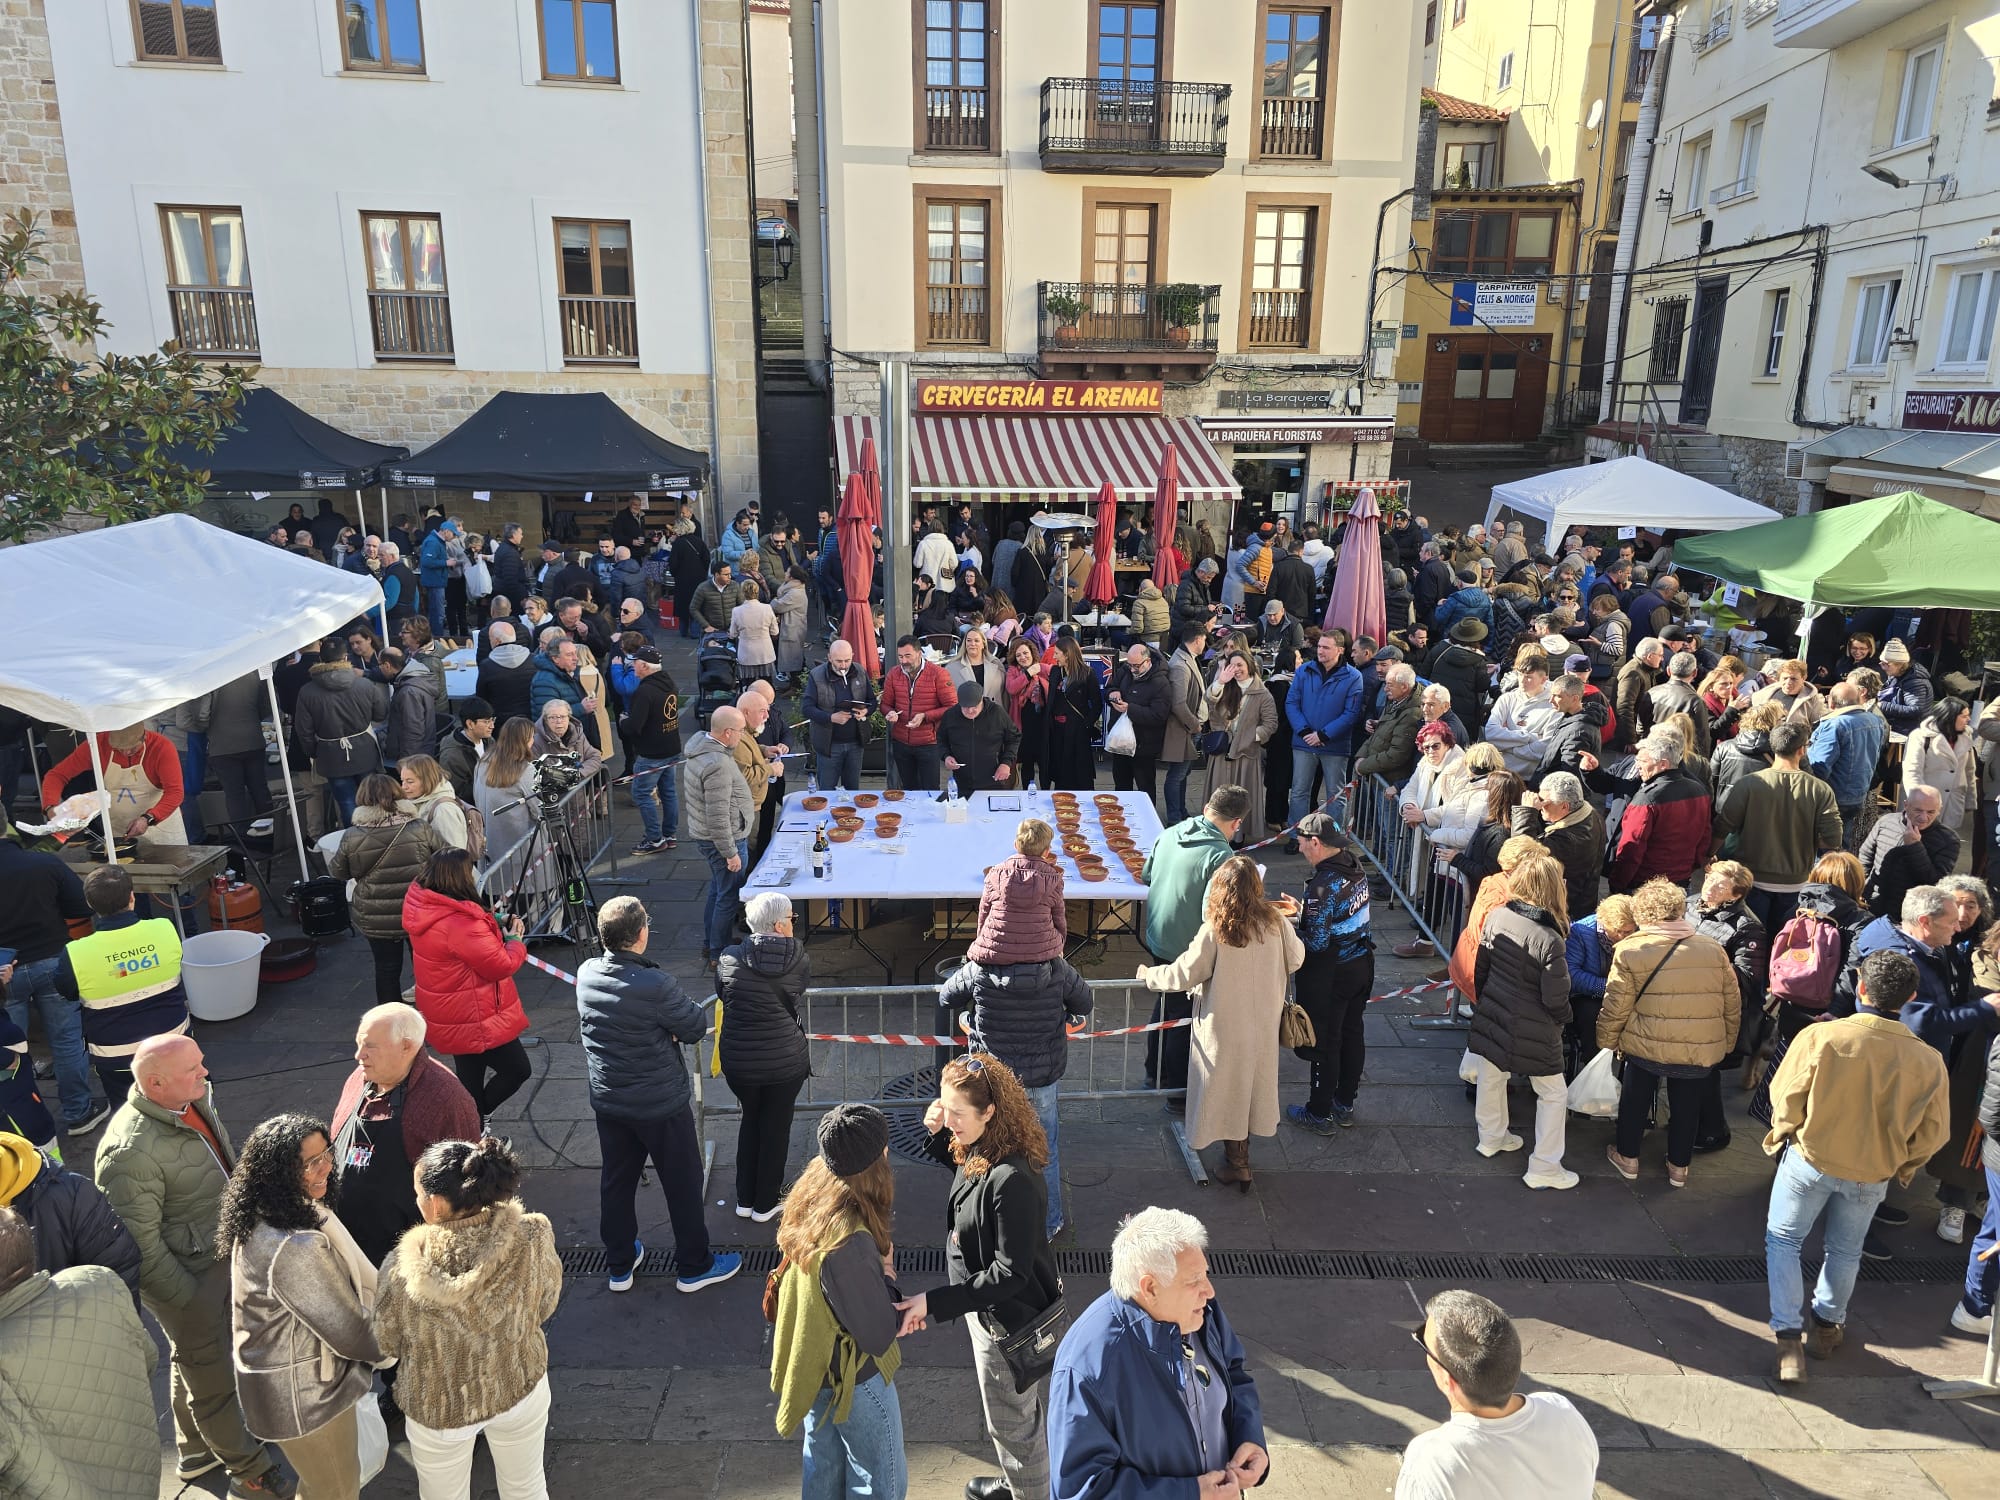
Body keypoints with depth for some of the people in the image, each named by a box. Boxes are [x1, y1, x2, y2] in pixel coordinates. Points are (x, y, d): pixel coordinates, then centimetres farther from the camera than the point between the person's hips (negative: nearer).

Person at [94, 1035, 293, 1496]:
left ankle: (196, 1451, 49)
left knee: (193, 1361, 28)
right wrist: (187, 1299, -18)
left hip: (222, 1254, 8)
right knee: (212, 1380, 13)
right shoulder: (131, 1151, -33)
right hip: (189, 1276, -8)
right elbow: (141, 1245, -26)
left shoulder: (194, 1100, -8)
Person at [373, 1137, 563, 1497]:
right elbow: (544, 1308, -7)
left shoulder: (406, 1270, -31)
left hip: (438, 1409, -1)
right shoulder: (533, 1239, -27)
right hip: (522, 1388, 1)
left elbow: (385, 1345, -11)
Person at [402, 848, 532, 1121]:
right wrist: (515, 940, -6)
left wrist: (493, 924, 2)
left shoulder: (423, 908, -1)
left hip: (452, 1018, 10)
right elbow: (501, 965, -23)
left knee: (470, 1078, 22)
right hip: (477, 1020, -10)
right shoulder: (459, 923, -31)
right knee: (518, 1070, 6)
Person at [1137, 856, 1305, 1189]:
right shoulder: (1276, 922, -11)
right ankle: (1239, 1155, 36)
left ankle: (1238, 1163, 26)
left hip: (1225, 1026, -4)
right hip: (1264, 1024, 4)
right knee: (1254, 1082, 20)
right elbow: (1295, 961, 4)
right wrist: (1292, 918, 17)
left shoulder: (1214, 931, -23)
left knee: (1229, 1089, 13)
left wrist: (1149, 974, 1)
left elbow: (1183, 975, -17)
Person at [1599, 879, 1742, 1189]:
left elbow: (1616, 1008, -10)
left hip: (1646, 1045, -2)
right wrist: (1727, 1044, 19)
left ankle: (1627, 1158, 34)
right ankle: (1679, 1167, 35)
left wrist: (1607, 1041, 6)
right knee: (1686, 1104, 21)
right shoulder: (1713, 949, -1)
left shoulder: (1630, 951, -12)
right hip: (1701, 1050, 3)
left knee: (1635, 1100, 19)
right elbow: (1732, 1005, 6)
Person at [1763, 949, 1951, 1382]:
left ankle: (1789, 1339, 10)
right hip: (1872, 1175, 2)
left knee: (1783, 1240, 16)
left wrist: (1782, 1136, 6)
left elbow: (1786, 1101, -16)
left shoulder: (1819, 1036, -25)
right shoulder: (1928, 1061, -17)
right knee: (1845, 1250, 24)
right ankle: (1828, 1325, 42)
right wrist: (1901, 1163, 13)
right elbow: (1932, 1134, -6)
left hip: (1809, 1160, -2)